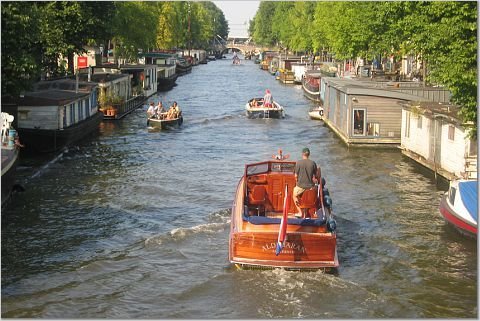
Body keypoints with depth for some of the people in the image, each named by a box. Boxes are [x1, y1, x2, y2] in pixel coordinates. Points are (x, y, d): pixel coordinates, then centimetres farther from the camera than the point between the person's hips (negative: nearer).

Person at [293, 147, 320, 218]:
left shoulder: (298, 162, -10)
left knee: (295, 195, 25)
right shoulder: (313, 163, -4)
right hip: (310, 185, 2)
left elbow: (296, 176, -5)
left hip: (301, 185, -2)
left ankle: (300, 212, 18)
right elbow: (316, 176, 2)